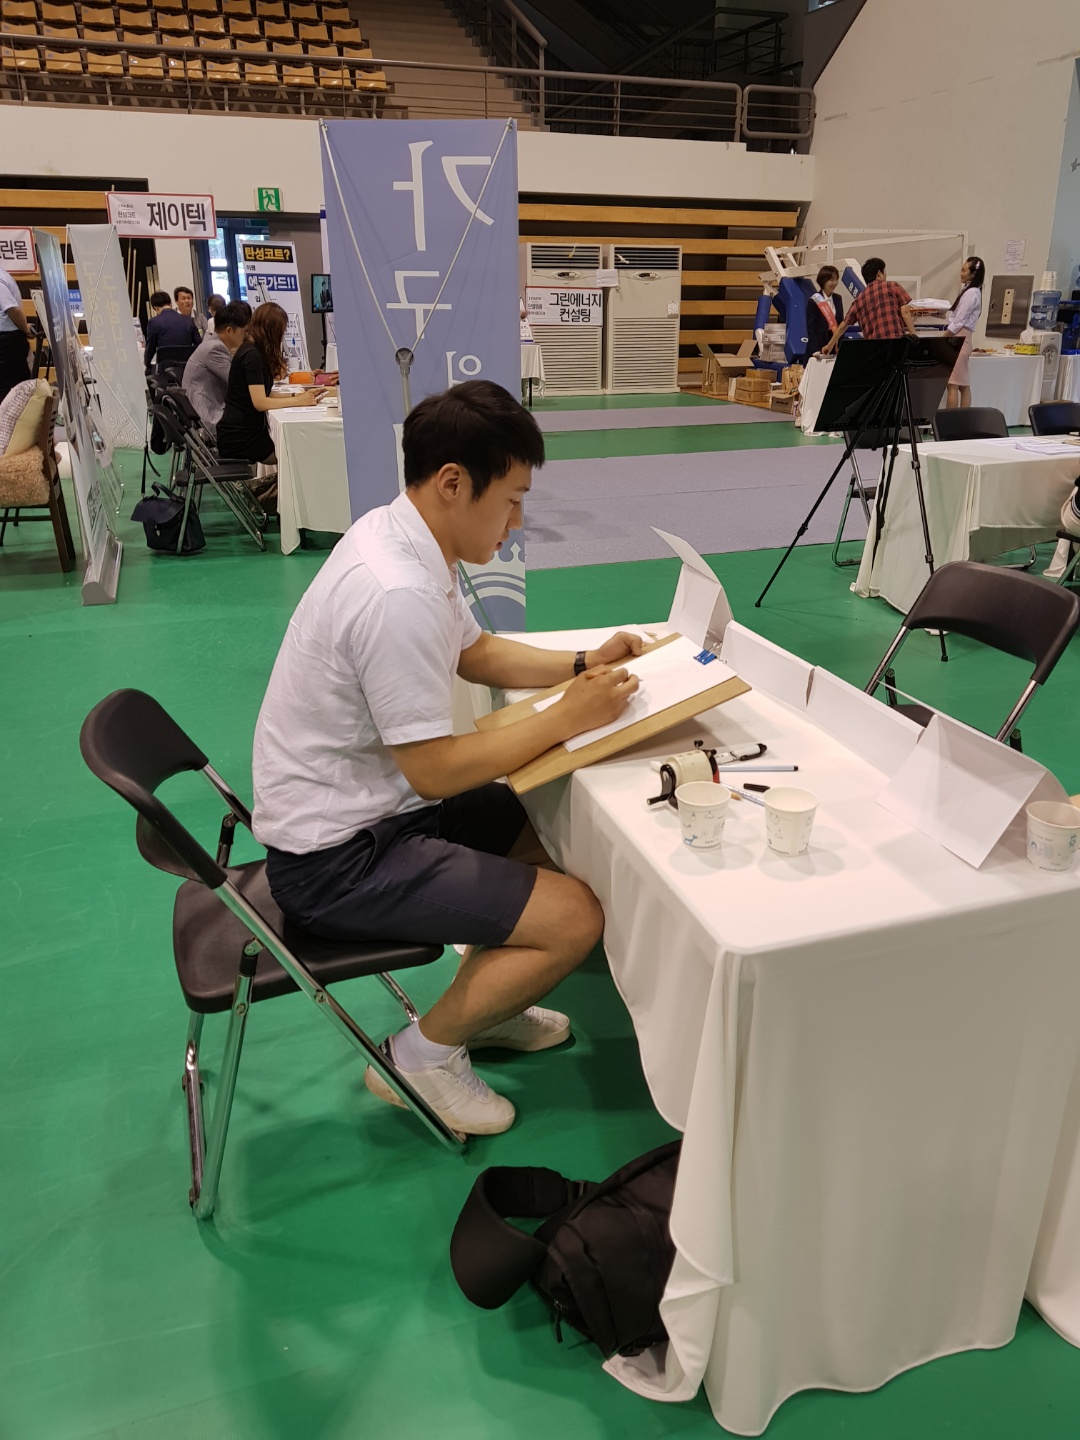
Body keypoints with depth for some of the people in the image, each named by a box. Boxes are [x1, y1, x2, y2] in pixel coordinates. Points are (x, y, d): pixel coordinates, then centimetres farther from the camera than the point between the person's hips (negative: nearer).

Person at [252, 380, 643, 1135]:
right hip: (335, 859, -10)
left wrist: (581, 664, 2)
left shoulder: (401, 536, 1)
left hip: (370, 802, 10)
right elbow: (436, 771, -25)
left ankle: (480, 1003, 29)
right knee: (575, 916, -13)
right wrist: (569, 717, -16)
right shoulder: (398, 595, -30)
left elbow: (476, 651, 15)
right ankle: (424, 1054, 8)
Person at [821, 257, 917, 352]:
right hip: (898, 341, -4)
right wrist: (913, 335, 1)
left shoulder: (859, 299, 18)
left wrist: (830, 345, 40)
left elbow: (843, 326, 28)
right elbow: (905, 313, -3)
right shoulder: (893, 286, 7)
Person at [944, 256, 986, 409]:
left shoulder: (970, 293, -13)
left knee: (952, 384, -10)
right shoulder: (972, 291, 17)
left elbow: (958, 322, -15)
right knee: (963, 385, 8)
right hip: (962, 340, 10)